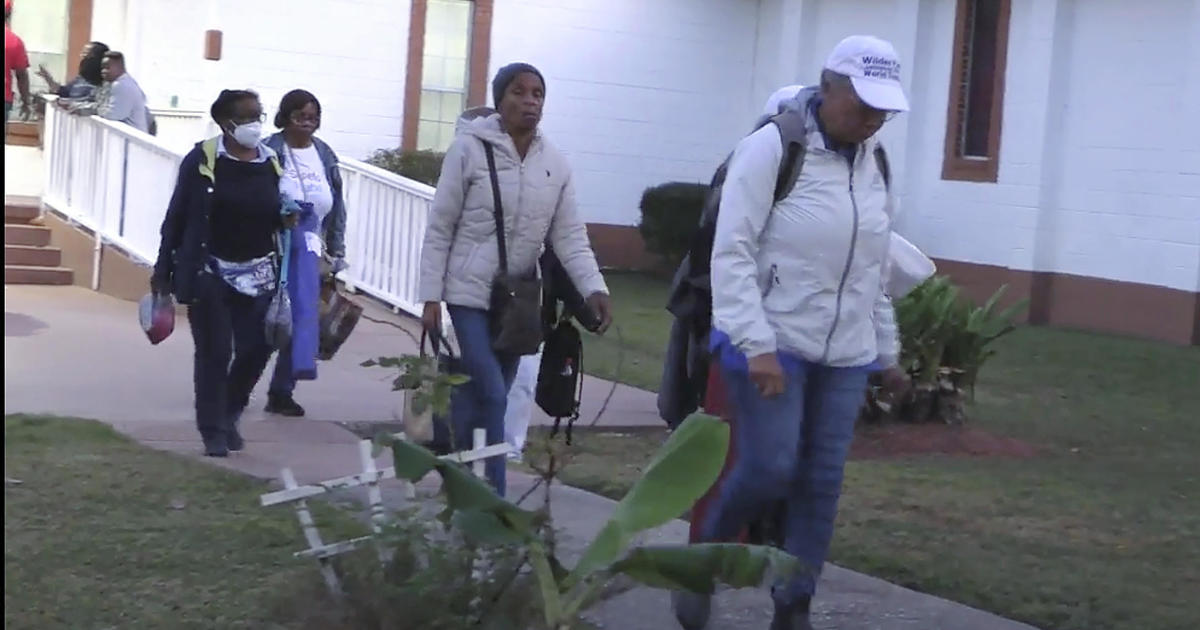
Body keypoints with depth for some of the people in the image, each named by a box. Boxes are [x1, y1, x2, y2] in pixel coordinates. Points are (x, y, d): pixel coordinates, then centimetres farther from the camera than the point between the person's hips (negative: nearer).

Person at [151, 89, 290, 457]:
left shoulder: (273, 163, 3)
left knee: (256, 350, 3)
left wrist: (289, 219, -6)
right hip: (210, 273, -3)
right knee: (214, 353, -2)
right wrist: (163, 271, -4)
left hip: (258, 274, 3)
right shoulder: (202, 160, -7)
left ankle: (229, 415, 28)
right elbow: (177, 216, -4)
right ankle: (213, 431, 11)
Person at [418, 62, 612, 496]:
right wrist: (431, 297, -9)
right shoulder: (470, 149, -10)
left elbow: (569, 235, 0)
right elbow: (439, 229, -6)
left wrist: (594, 287, -16)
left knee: (477, 395, 12)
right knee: (490, 396, -11)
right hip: (472, 293, -4)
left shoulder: (555, 163, 2)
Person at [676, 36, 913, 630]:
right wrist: (757, 344, -22)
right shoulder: (771, 147, -11)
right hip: (771, 344, -6)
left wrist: (887, 350, 18)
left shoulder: (875, 163, 9)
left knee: (822, 481, 4)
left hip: (846, 354, 6)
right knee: (769, 468, -10)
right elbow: (732, 253, -15)